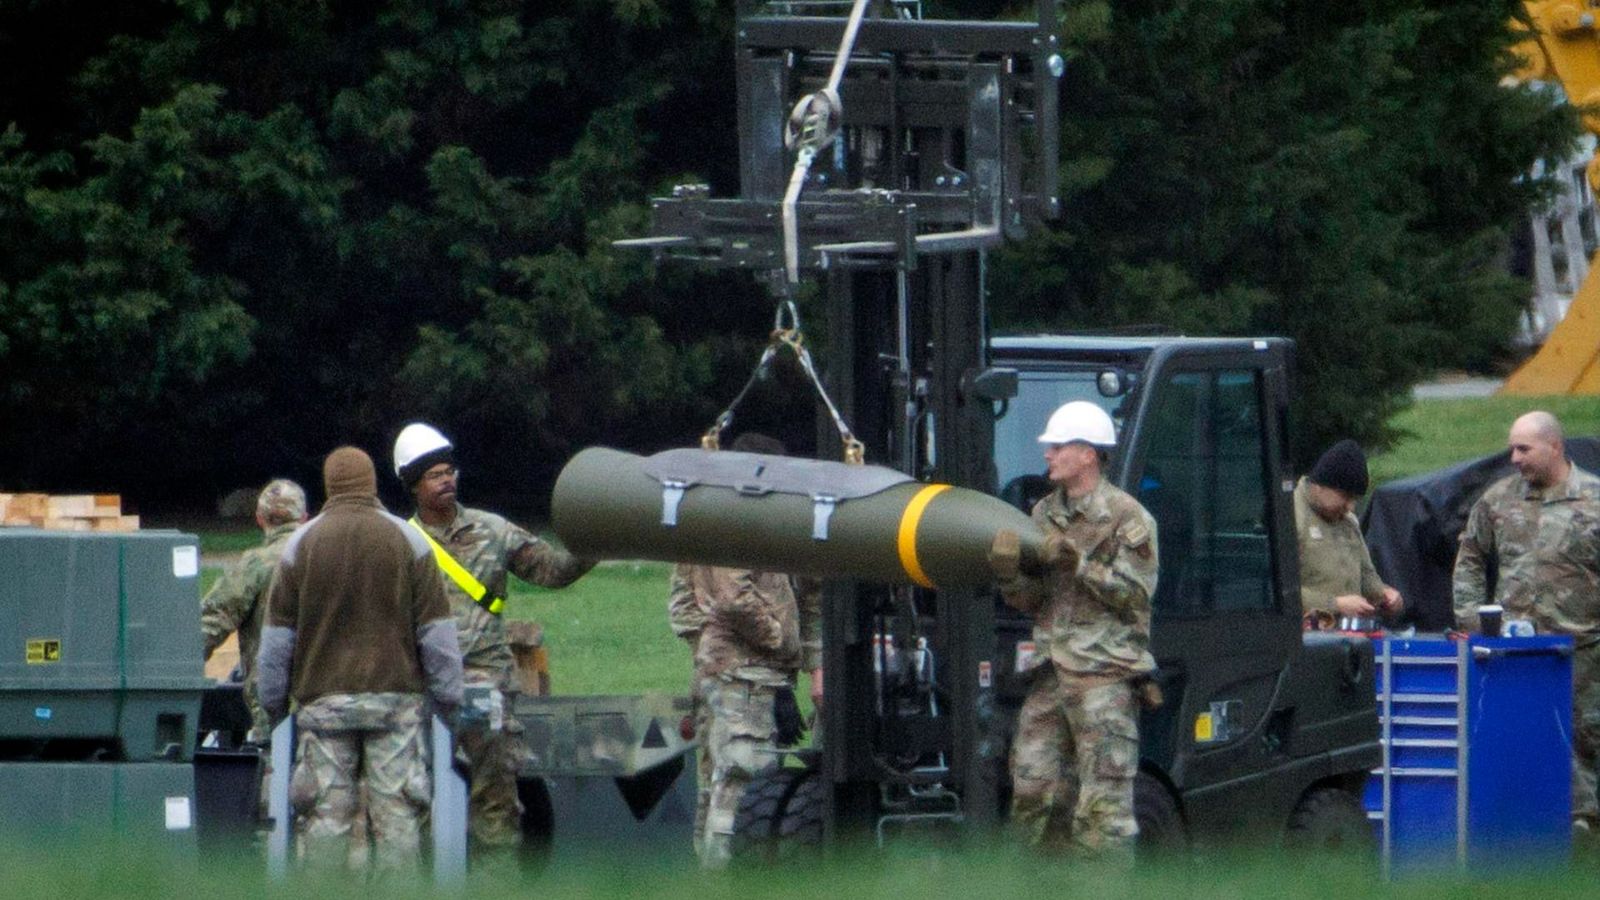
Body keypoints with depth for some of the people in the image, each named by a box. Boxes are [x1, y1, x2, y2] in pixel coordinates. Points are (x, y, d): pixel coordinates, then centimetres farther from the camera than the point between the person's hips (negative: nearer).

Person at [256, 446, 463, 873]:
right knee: (397, 813, -1)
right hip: (396, 694, 0)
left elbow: (278, 634, 7)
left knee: (326, 813, 0)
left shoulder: (302, 543, 4)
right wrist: (448, 695, 9)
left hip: (322, 698, 0)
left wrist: (273, 701, 14)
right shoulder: (408, 541, 3)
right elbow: (436, 629, 3)